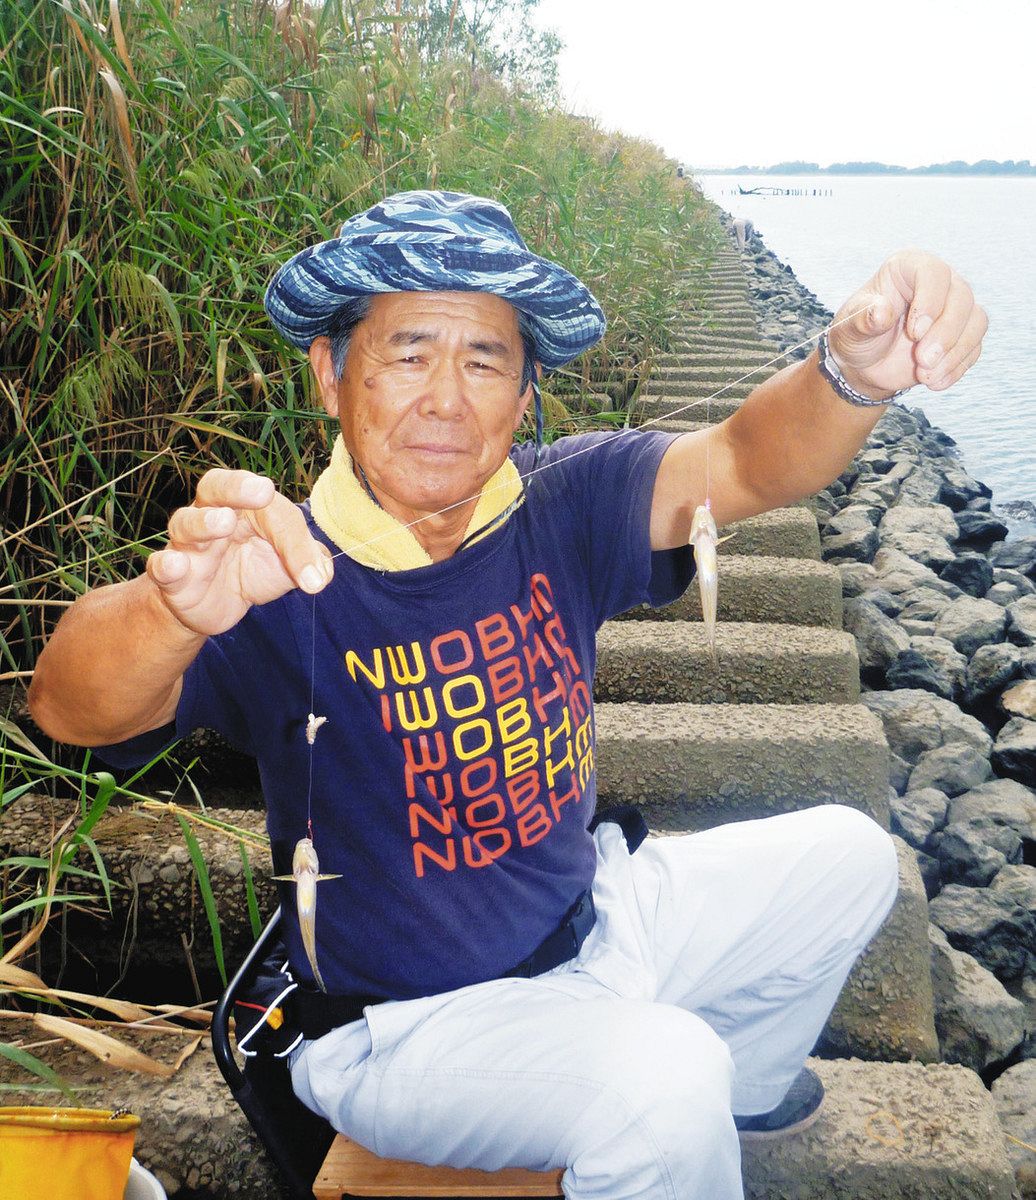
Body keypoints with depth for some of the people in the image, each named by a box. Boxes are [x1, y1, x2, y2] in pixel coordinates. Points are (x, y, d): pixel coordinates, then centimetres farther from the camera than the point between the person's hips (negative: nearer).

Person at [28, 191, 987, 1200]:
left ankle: (737, 1089, 37)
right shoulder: (280, 586, -24)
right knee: (660, 1075, -31)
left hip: (590, 921, 6)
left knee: (847, 856, 12)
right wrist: (174, 608, -62)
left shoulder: (563, 505, -11)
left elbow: (745, 464, -23)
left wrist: (857, 371, -45)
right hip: (408, 1022, -5)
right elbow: (72, 708, -38)